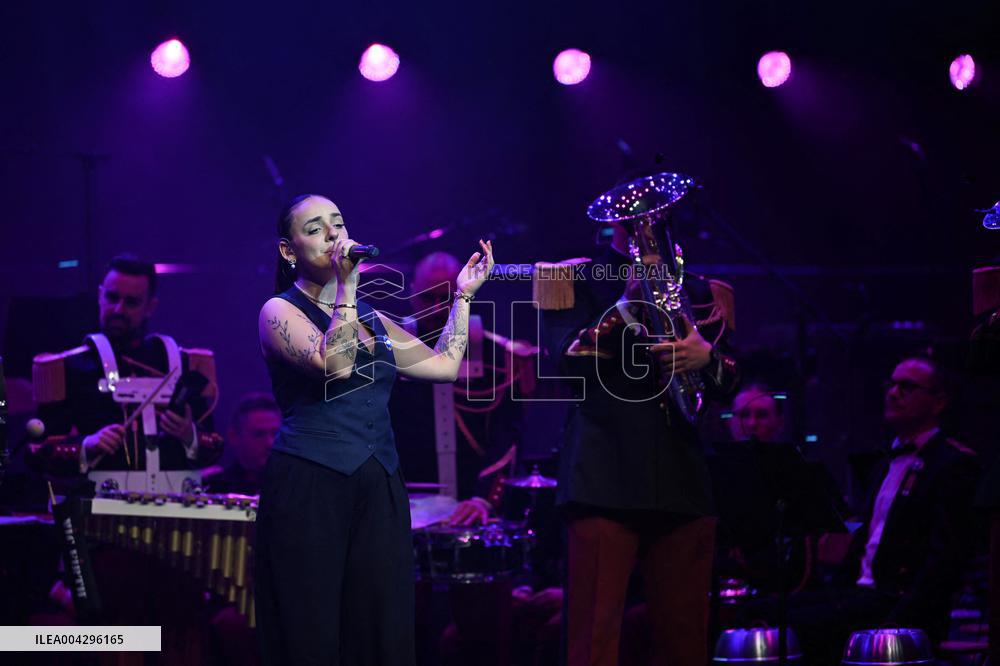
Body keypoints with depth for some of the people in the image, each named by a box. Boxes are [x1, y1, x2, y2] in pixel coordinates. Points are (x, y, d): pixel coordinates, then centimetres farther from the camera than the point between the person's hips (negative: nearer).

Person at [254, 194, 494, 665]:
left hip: (380, 489, 6)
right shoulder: (280, 312, -1)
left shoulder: (371, 319, 18)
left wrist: (463, 295, 21)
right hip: (309, 489, -6)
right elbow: (334, 364, -18)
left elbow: (444, 365, 16)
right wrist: (347, 285, -17)